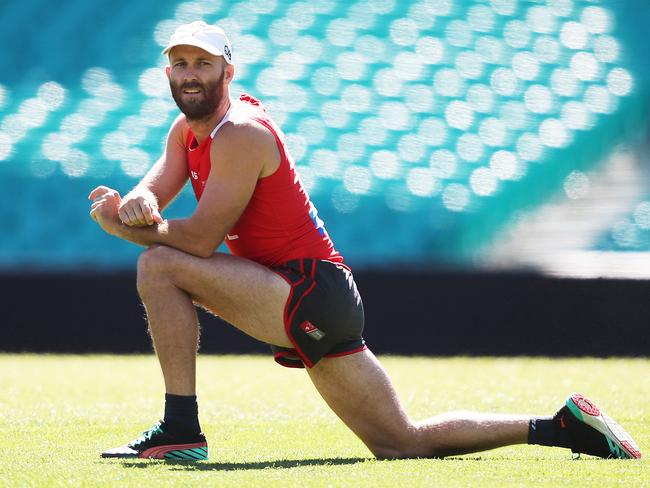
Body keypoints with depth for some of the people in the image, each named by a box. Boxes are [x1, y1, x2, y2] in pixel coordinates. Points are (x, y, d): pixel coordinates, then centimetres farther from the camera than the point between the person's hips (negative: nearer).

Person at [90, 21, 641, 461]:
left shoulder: (239, 134, -13)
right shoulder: (188, 130, 15)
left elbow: (201, 238, -17)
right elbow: (149, 193, 5)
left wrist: (126, 226, -9)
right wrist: (135, 205, -18)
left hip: (309, 296, -9)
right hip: (324, 305, 9)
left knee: (160, 267, -15)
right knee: (403, 443, 8)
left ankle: (181, 428, -14)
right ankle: (558, 426, 12)